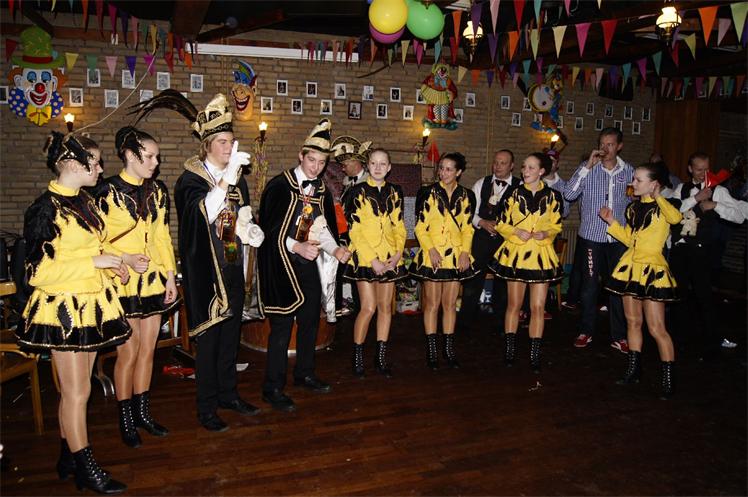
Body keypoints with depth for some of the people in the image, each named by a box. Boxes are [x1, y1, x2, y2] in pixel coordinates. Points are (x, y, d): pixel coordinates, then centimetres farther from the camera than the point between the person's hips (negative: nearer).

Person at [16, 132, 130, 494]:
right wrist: (95, 261, -19)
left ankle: (68, 458, 28)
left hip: (92, 304, 8)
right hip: (63, 308, -8)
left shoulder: (85, 202, 11)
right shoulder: (45, 208, -14)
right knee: (77, 391, 1)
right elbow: (38, 270, -16)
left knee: (75, 389, 15)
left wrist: (112, 266, 5)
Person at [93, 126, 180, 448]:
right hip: (122, 280, -5)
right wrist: (126, 259, -20)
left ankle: (143, 412, 25)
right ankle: (126, 420, 18)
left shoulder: (158, 191, 8)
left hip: (154, 279, 5)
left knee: (148, 349, 10)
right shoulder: (107, 191, -8)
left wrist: (170, 277, 7)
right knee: (128, 351, 1)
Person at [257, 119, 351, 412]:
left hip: (309, 263, 7)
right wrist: (297, 246, -26)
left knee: (310, 320, 15)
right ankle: (273, 388, 10)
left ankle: (304, 374, 34)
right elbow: (269, 229, -15)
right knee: (282, 325, -2)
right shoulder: (280, 186, -11)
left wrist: (335, 249, -6)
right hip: (282, 265, -7)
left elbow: (324, 228, 11)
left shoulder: (321, 191, 10)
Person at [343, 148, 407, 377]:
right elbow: (355, 231, -8)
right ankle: (357, 356, 9)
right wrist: (373, 260, -13)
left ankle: (381, 357, 17)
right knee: (368, 307, -7)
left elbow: (399, 226, 11)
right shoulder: (357, 192, -3)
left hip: (389, 257, 4)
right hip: (365, 256, -4)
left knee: (385, 307, 6)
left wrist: (398, 253, -5)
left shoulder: (394, 192, 9)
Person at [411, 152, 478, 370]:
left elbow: (468, 228, 8)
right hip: (432, 254, -2)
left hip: (456, 255, 2)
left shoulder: (467, 196, 7)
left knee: (450, 304, 7)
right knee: (432, 303, 1)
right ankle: (431, 352, 10)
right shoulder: (427, 193, -1)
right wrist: (431, 250, -13)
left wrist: (465, 252, -5)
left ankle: (449, 350, 17)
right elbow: (420, 226, -3)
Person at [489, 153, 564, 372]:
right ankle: (509, 351, 20)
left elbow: (556, 225, 9)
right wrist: (517, 232, -15)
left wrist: (545, 233, -11)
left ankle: (534, 356, 12)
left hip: (542, 254, 0)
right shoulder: (514, 194, 0)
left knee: (538, 307, 1)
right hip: (516, 252, 0)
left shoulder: (553, 196, 0)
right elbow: (502, 224, 4)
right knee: (514, 304, 8)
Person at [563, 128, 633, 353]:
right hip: (591, 236, -2)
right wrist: (587, 166, -19)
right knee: (589, 286, 6)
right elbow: (569, 194, -16)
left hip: (619, 238, 2)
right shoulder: (588, 168, -3)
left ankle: (618, 336, 18)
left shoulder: (629, 171, 6)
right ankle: (586, 331, 20)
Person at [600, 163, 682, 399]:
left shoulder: (663, 207, -10)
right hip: (631, 266, 7)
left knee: (656, 328, -5)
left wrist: (657, 196, -26)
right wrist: (611, 222, 8)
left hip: (652, 269, -7)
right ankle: (634, 370, 26)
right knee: (633, 321, 14)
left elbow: (676, 218, -35)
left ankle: (668, 379, 6)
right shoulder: (633, 207, 11)